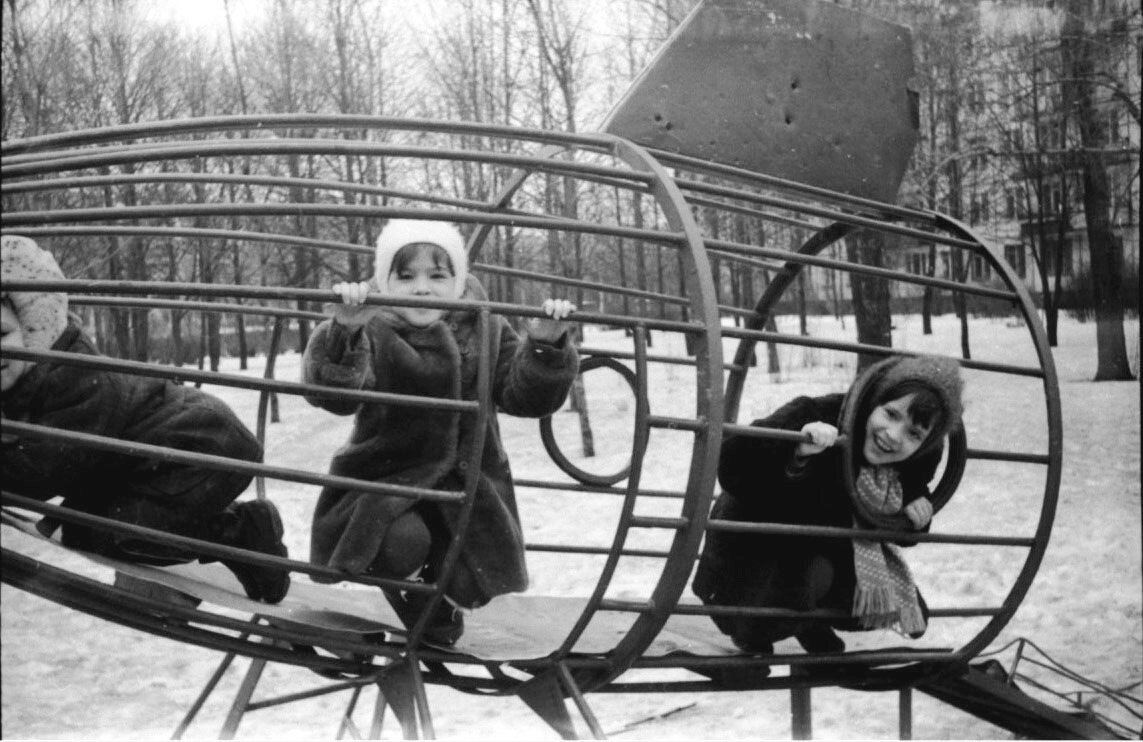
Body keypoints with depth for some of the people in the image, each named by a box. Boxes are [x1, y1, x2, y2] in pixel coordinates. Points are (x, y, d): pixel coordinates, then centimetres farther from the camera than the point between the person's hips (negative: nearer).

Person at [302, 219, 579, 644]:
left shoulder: (485, 333, 1)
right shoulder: (372, 332, -10)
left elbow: (526, 397, -5)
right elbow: (334, 394, -27)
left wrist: (547, 345, -22)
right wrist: (343, 332, -45)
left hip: (466, 484, 3)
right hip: (386, 480, -3)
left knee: (475, 580, -6)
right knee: (400, 543, -33)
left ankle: (442, 596, 35)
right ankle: (407, 592, 8)